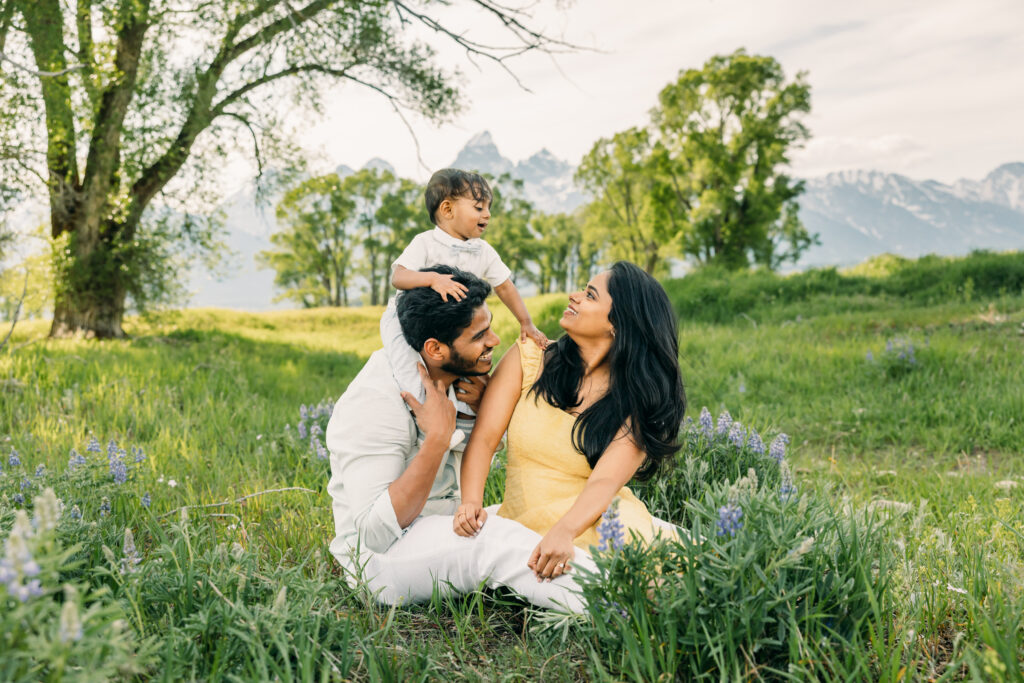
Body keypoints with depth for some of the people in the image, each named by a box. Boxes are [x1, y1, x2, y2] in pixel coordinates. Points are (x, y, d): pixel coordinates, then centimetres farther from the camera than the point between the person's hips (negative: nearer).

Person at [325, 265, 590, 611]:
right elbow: (375, 531, -29)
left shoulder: (458, 377, 1)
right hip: (382, 556, -9)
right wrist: (438, 436, -29)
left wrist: (483, 407, -5)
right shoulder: (374, 402, -23)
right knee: (501, 542, -32)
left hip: (451, 524, 9)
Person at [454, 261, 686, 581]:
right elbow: (484, 438, -3)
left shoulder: (637, 401, -1)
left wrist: (564, 532, -35)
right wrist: (471, 503, -22)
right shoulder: (527, 358, 4)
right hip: (525, 528, 2)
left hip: (596, 523, -2)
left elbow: (605, 482, -16)